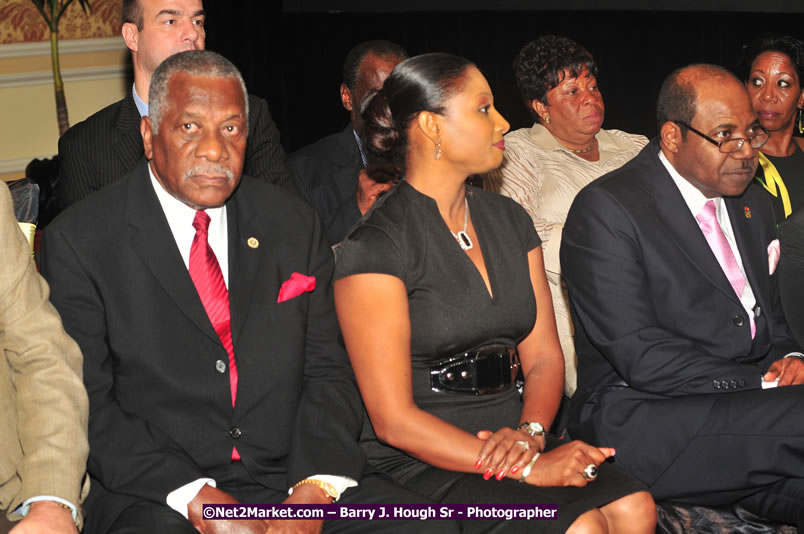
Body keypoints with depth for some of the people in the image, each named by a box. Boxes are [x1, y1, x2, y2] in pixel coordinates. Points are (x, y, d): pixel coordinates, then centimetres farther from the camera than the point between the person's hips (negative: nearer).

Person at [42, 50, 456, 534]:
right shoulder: (79, 242, -1)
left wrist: (314, 490, -10)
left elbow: (327, 371, 8)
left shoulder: (295, 224, 10)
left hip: (291, 479, 3)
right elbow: (87, 404, -6)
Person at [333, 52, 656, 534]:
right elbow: (393, 419, -13)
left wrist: (529, 433, -11)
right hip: (419, 464, -6)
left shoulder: (508, 219, 12)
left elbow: (544, 357, 11)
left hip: (508, 439, 7)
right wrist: (530, 469, -18)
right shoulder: (376, 246, -10)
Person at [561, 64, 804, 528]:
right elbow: (640, 355, -15)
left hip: (744, 405, 7)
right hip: (641, 419, -6)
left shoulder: (753, 204, 19)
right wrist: (762, 385, -17)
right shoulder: (606, 209, -8)